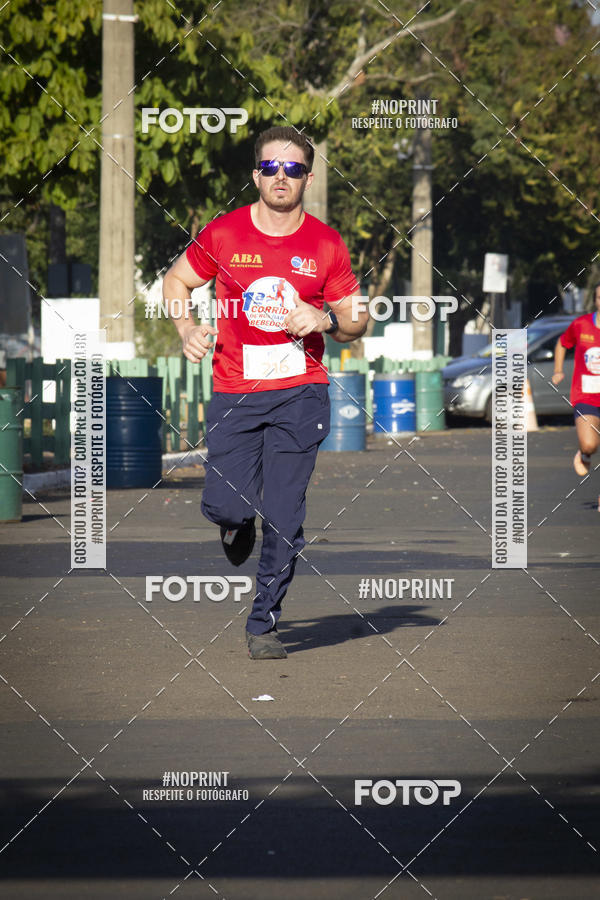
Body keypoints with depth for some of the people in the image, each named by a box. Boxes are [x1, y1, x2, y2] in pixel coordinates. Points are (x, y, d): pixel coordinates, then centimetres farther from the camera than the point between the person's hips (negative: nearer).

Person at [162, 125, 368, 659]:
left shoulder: (326, 245, 1)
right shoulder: (223, 234, 0)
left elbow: (356, 322, 11)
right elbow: (176, 281, 15)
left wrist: (325, 320, -11)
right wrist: (188, 328, -3)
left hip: (300, 393, 0)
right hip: (234, 393, 0)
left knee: (284, 519, -4)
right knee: (225, 507, -8)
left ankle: (264, 624, 9)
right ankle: (239, 526, 32)